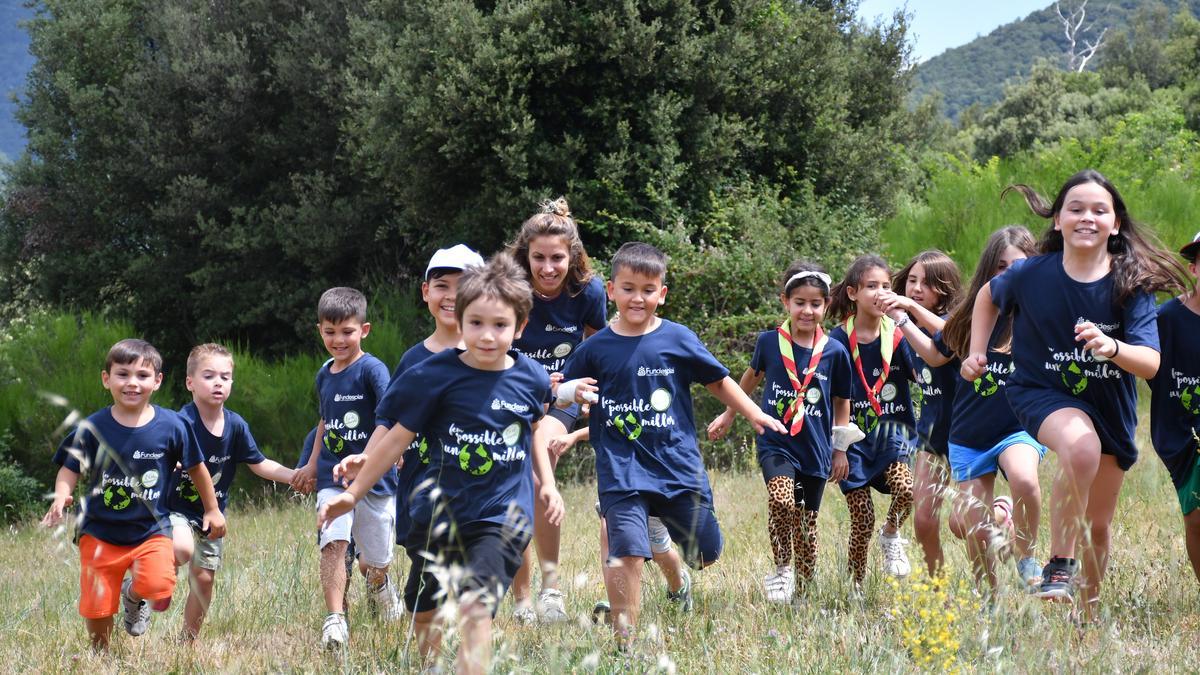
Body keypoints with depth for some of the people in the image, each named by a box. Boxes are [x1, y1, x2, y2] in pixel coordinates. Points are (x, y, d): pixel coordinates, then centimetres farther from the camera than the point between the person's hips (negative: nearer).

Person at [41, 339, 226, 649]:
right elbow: (70, 469, 1)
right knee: (97, 608, 0)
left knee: (158, 588, -26)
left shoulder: (172, 426, -5)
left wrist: (212, 510, 16)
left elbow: (196, 468, 8)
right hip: (100, 532, 1)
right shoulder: (91, 428, -6)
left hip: (150, 531, -1)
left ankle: (134, 594, 12)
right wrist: (61, 496, -20)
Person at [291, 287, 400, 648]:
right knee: (333, 542, -19)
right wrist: (312, 465, 28)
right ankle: (335, 619, -19)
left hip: (374, 478, -3)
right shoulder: (325, 374, 7)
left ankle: (378, 586, 45)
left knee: (376, 559, 10)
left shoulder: (372, 369, -12)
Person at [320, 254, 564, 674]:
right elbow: (398, 439, -1)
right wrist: (353, 493, 3)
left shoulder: (531, 379, -3)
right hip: (439, 512, 1)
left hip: (502, 514, -1)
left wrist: (547, 482, 13)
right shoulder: (436, 376, -11)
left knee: (475, 608, -22)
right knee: (424, 616, 13)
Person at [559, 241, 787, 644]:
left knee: (706, 554, 8)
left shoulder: (678, 339, 1)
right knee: (627, 554, -17)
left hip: (677, 463, 2)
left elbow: (717, 380, 13)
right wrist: (572, 392, -11)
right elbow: (560, 394, 11)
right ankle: (624, 640, -7)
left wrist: (754, 414, 10)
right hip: (622, 468, -2)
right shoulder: (595, 349, 1)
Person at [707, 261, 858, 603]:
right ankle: (781, 570, -9)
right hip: (775, 442, -1)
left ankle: (801, 589, 22)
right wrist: (728, 415, 28)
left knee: (805, 524, 6)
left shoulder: (835, 352, -3)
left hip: (815, 449, 1)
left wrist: (840, 449, 11)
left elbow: (842, 401, 10)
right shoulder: (769, 342, -2)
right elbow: (752, 377, 18)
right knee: (781, 499, -27)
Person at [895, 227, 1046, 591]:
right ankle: (989, 594, 32)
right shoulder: (971, 315, 1)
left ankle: (1027, 559, -11)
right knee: (975, 531, 3)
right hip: (969, 437, 3)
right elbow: (937, 355, 14)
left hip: (1019, 427, -3)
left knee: (1024, 479, -36)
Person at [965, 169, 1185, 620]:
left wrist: (1111, 347, -42)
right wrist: (976, 352, 2)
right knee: (1082, 446, -37)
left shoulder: (1131, 284, -15)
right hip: (1043, 393, -3)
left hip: (1110, 406, 3)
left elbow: (1151, 363, -23)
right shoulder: (1031, 274, -14)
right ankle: (1058, 567, -24)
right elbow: (990, 296, 9)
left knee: (1098, 525, 12)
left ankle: (1090, 616, 35)